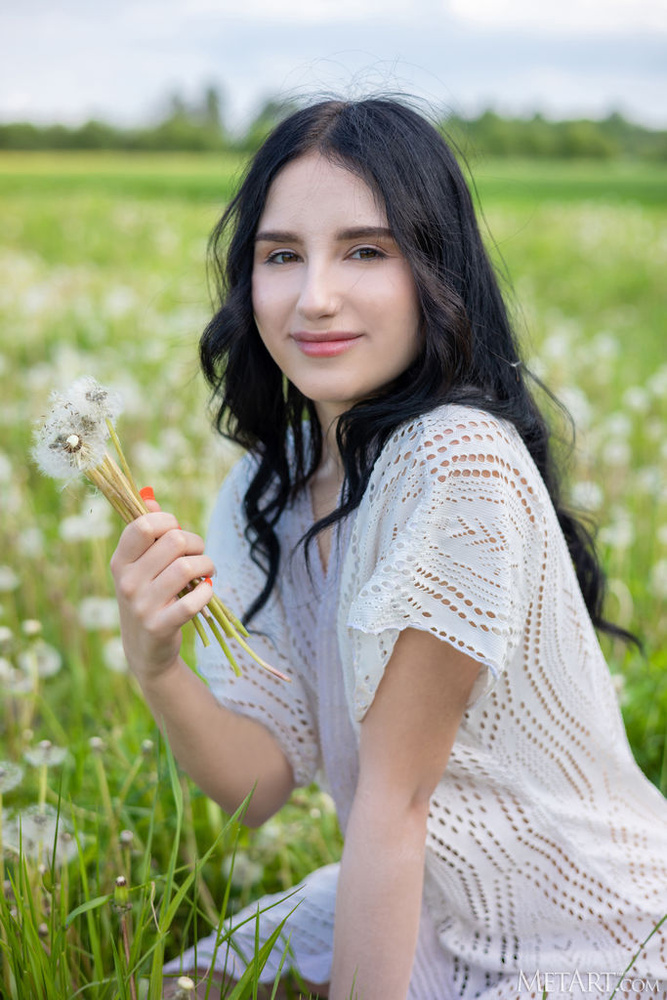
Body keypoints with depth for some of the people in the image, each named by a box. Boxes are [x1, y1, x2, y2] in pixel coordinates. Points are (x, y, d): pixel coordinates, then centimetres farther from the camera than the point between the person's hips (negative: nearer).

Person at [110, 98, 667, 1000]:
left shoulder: (458, 462, -27)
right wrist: (156, 664, -25)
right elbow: (263, 779, -8)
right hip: (416, 911, 6)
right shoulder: (267, 488, -2)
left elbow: (393, 797, -22)